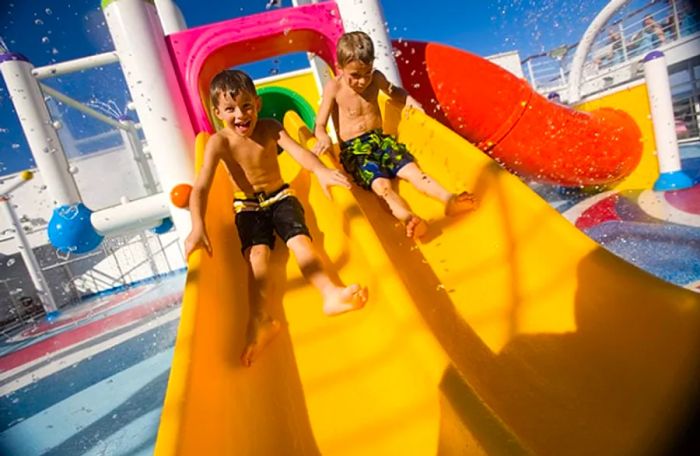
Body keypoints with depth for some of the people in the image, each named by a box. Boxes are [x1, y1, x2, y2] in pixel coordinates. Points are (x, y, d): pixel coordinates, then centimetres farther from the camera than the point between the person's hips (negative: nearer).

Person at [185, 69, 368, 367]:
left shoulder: (270, 128, -8)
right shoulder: (218, 143, -12)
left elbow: (298, 152, -25)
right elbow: (201, 188, -22)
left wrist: (320, 170, -49)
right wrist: (198, 227, -39)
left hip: (280, 197, 1)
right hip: (247, 206, -1)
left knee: (300, 239, -23)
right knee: (256, 253, -24)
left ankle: (330, 293, -43)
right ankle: (260, 319, -43)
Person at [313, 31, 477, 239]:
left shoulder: (376, 78, 5)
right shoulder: (334, 87, -7)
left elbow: (393, 91, 28)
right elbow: (319, 125, -8)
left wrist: (409, 99, 8)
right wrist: (324, 139, -31)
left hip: (380, 139, 5)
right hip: (354, 149, -5)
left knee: (412, 169, -21)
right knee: (381, 184, -31)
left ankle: (449, 200, -38)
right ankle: (408, 218, -55)